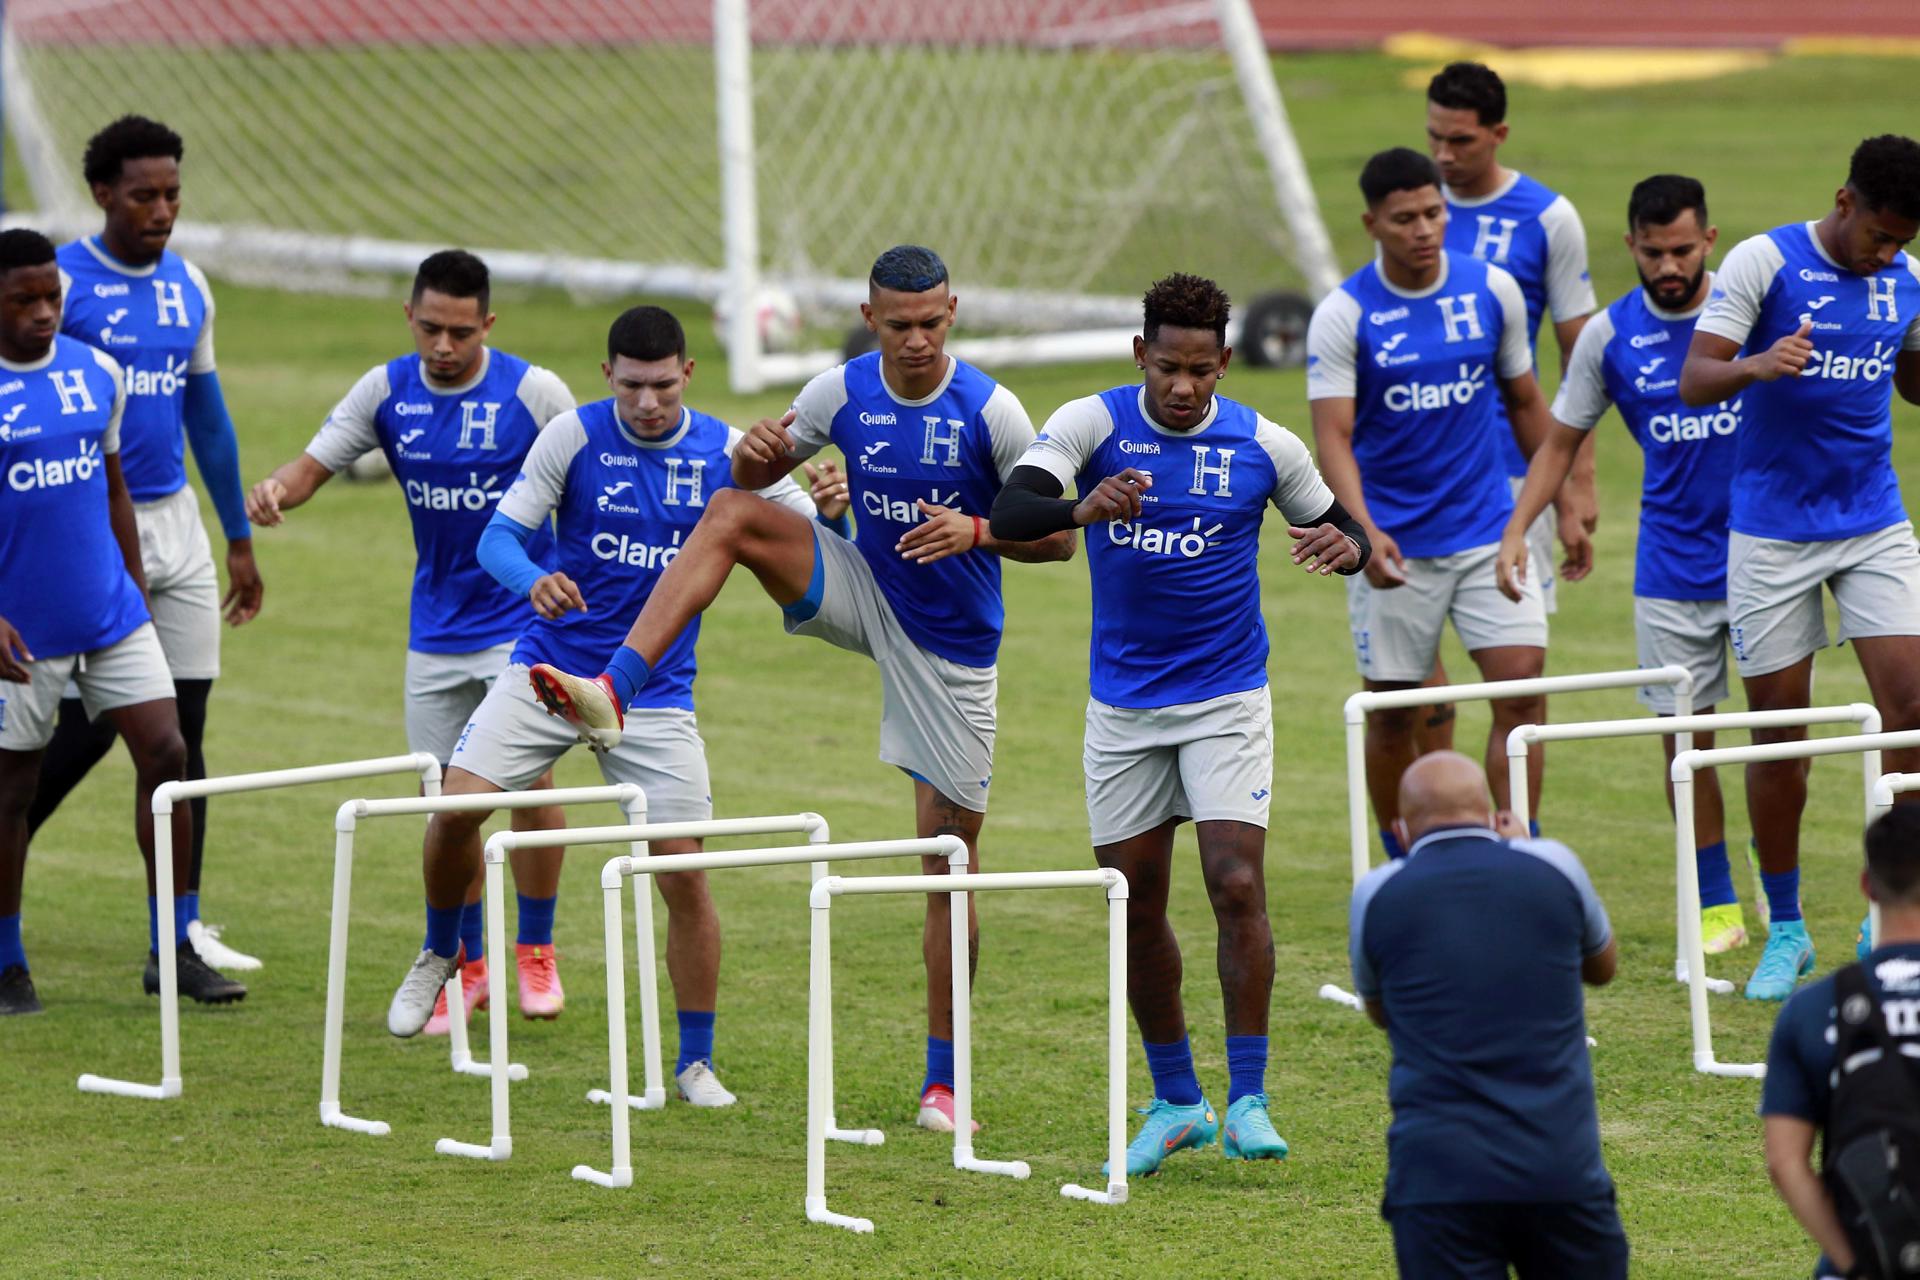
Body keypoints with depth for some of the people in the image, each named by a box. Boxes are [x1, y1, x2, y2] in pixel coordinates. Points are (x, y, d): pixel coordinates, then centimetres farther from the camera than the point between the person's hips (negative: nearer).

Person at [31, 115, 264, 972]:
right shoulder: (64, 284, -9)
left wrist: (239, 538, 19)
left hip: (175, 520, 6)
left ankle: (181, 927, 7)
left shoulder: (188, 286, 9)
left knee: (183, 727, 3)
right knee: (86, 727, -7)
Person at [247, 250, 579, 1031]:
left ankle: (536, 952, 8)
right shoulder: (386, 392, -3)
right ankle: (466, 964, 19)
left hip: (524, 616, -3)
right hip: (437, 627, 3)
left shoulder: (533, 393, -12)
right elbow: (314, 465, -5)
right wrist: (276, 489, -28)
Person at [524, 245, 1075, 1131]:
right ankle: (613, 691, -32)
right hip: (865, 594, 3)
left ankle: (942, 1080, 9)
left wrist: (976, 532, -28)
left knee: (951, 853, -2)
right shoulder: (841, 393, -6)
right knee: (730, 515, -21)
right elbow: (752, 478, 7)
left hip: (951, 645, -3)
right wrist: (754, 455, -18)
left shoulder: (989, 411, -15)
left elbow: (1058, 536, -8)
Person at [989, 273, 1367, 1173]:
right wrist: (1082, 508, -42)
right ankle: (1174, 1099, 21)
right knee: (1136, 906, 6)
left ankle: (1247, 1100, -6)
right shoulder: (1092, 424, -8)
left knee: (1237, 886, -14)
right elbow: (1010, 511, -21)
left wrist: (1346, 546, -19)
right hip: (1122, 705, 1)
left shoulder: (1264, 446, -5)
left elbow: (1341, 531, 7)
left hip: (1227, 700, -1)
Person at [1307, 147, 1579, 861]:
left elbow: (1525, 403, 12)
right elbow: (1333, 435, -15)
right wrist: (1364, 531, -30)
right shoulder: (1343, 315, -10)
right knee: (1392, 714, 5)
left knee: (1522, 689, -9)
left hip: (1488, 531, 2)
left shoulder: (1493, 291, 0)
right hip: (1394, 546, -2)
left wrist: (1562, 508, 13)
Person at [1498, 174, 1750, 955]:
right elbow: (1562, 441, 10)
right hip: (1671, 566, 2)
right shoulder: (1609, 337, 0)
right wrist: (1517, 528, -1)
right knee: (1685, 737, 3)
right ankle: (1716, 905, 15)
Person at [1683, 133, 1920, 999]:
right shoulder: (1763, 263, -9)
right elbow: (1693, 382, -14)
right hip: (1772, 531, -3)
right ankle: (1785, 930, 15)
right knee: (1778, 733, 1)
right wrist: (1758, 366, -34)